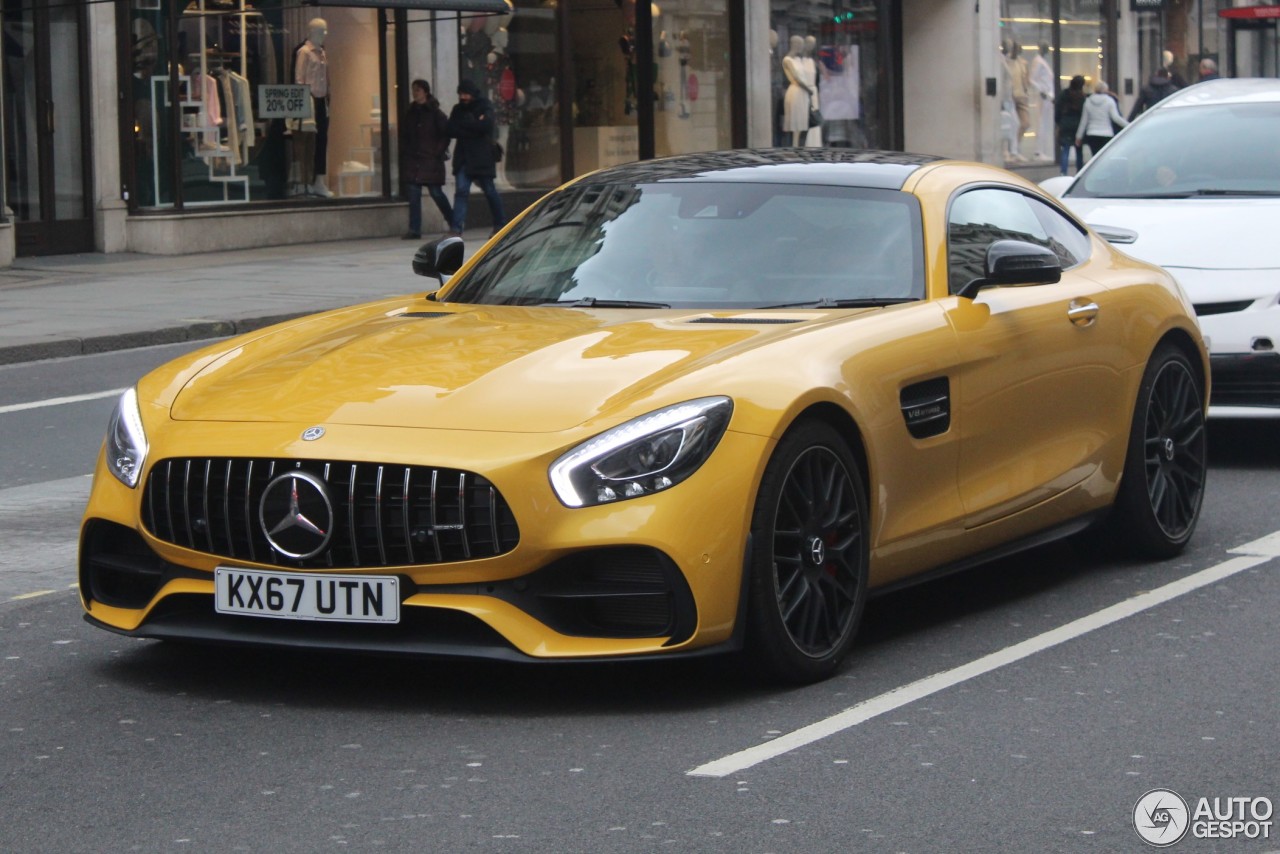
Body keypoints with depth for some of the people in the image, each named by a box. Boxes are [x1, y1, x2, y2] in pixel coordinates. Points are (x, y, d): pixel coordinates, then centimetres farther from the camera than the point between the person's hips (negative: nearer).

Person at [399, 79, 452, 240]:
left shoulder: (435, 113, -2)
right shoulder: (410, 113, 11)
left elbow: (445, 134, -4)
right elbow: (404, 135, 16)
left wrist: (438, 152, -11)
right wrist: (404, 153, 4)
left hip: (431, 160, -4)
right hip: (412, 160, 4)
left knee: (436, 193, 0)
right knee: (413, 195, -1)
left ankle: (453, 223, 17)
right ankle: (414, 229, 1)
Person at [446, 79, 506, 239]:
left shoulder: (485, 107, -2)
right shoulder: (458, 109, 11)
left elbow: (486, 125, -20)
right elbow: (451, 131, 0)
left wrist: (464, 124, -8)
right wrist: (474, 126, -10)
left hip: (482, 157, -3)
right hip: (463, 157, 3)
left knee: (489, 190, 7)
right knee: (461, 190, -9)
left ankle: (500, 224, 23)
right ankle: (457, 229, -15)